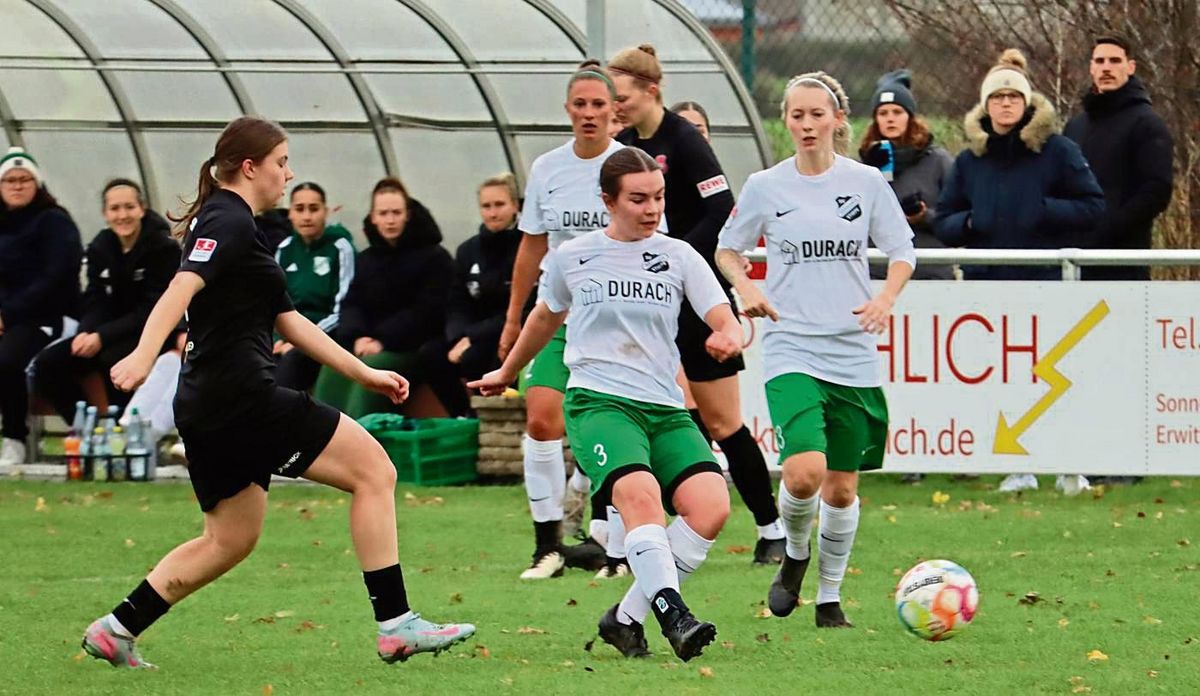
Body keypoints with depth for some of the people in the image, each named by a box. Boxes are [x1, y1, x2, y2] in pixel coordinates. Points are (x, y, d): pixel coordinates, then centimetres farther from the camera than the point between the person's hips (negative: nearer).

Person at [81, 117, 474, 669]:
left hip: (207, 406, 11)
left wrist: (364, 373, 26)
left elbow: (289, 321, 26)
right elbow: (183, 287, -26)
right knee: (373, 469, -7)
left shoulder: (232, 224, 22)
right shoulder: (228, 222, -9)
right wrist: (143, 355, -42)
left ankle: (116, 629, 15)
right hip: (242, 395, -11)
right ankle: (395, 625, -11)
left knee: (230, 540, 17)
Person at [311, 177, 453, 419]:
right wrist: (357, 337, -11)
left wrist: (383, 341, -16)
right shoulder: (366, 260, 19)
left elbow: (425, 311, -9)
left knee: (371, 368, -35)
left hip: (411, 348, -5)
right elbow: (352, 304, 11)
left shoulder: (433, 257, 0)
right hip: (367, 344, 5)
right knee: (332, 369, -25)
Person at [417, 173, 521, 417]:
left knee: (473, 357, -33)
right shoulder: (468, 251, 11)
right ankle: (464, 418, -5)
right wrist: (459, 339, -14)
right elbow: (457, 306, 8)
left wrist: (472, 338, -19)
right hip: (473, 337, 6)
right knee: (431, 354, -18)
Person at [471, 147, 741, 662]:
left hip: (666, 408, 3)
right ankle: (673, 616, -41)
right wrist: (507, 373, 42)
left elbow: (724, 319, 3)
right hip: (598, 401, -3)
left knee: (711, 506, -20)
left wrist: (727, 335, -22)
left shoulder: (679, 256, 10)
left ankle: (627, 617, -9)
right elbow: (545, 318, 28)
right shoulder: (572, 257, 10)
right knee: (640, 492, -32)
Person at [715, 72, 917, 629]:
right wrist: (745, 288, -6)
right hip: (791, 348, -2)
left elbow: (902, 252, 10)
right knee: (805, 472, -21)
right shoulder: (766, 186, 2)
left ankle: (830, 597, 24)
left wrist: (885, 300, -9)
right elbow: (727, 249, 14)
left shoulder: (866, 182, 3)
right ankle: (795, 556, 9)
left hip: (854, 353, 2)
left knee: (842, 487, 6)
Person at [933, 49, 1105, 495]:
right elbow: (942, 222, 16)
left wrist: (1046, 211, -15)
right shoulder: (970, 160, 11)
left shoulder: (1057, 152, -1)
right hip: (987, 285, 4)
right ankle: (1018, 468, 13)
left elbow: (1093, 207, -2)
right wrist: (968, 223, -6)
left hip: (1046, 282, -4)